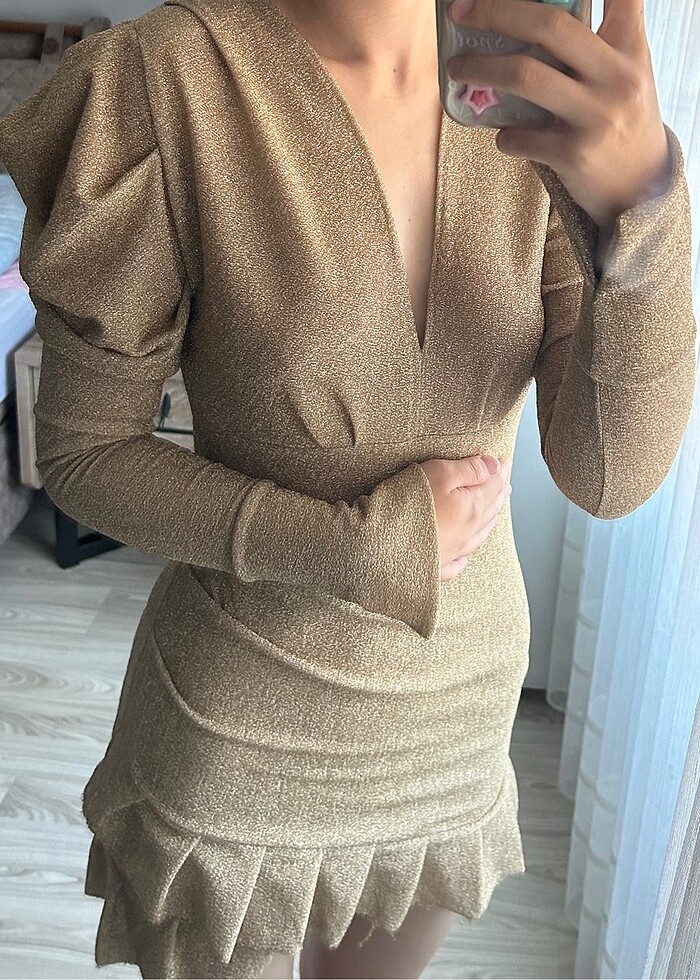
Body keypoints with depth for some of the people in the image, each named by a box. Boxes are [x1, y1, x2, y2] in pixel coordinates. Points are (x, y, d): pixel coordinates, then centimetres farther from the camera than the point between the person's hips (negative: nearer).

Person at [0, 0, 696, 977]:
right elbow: (83, 453, -12)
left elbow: (610, 474, -17)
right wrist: (365, 545, -20)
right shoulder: (170, 80, -19)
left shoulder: (541, 103, -8)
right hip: (240, 733, -3)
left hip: (461, 711, 4)